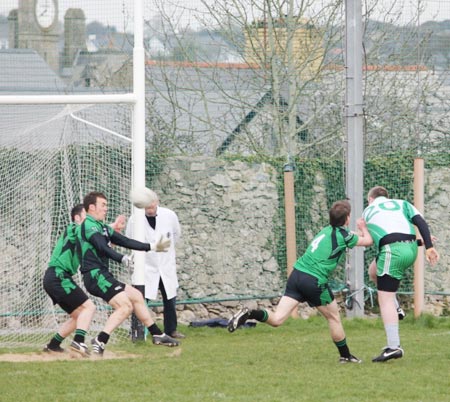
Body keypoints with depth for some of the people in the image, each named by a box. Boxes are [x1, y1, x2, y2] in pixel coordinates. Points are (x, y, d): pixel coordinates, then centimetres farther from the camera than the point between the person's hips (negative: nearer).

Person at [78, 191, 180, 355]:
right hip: (96, 275, -10)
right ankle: (99, 342, -23)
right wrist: (122, 259, -41)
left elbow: (124, 241, 23)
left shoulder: (102, 227, 20)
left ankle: (157, 335, 24)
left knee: (136, 296, 16)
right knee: (125, 306, -19)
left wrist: (151, 247, 23)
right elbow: (102, 248, -27)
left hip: (103, 276, 10)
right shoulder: (89, 225, -11)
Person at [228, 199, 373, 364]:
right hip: (315, 280, -6)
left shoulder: (326, 230, 19)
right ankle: (345, 355, 24)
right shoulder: (343, 235, -2)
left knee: (276, 319, -2)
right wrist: (363, 227, 30)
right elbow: (368, 241, 13)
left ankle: (248, 314, -23)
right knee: (333, 317, 15)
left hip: (297, 274, 6)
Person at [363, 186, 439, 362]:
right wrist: (429, 246, -1)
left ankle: (394, 347, -12)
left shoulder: (368, 211, 20)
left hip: (392, 250, -5)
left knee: (385, 300, -4)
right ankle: (395, 310, 17)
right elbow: (420, 222, 7)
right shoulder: (401, 204, 24)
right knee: (374, 271, 30)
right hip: (411, 248, 5)